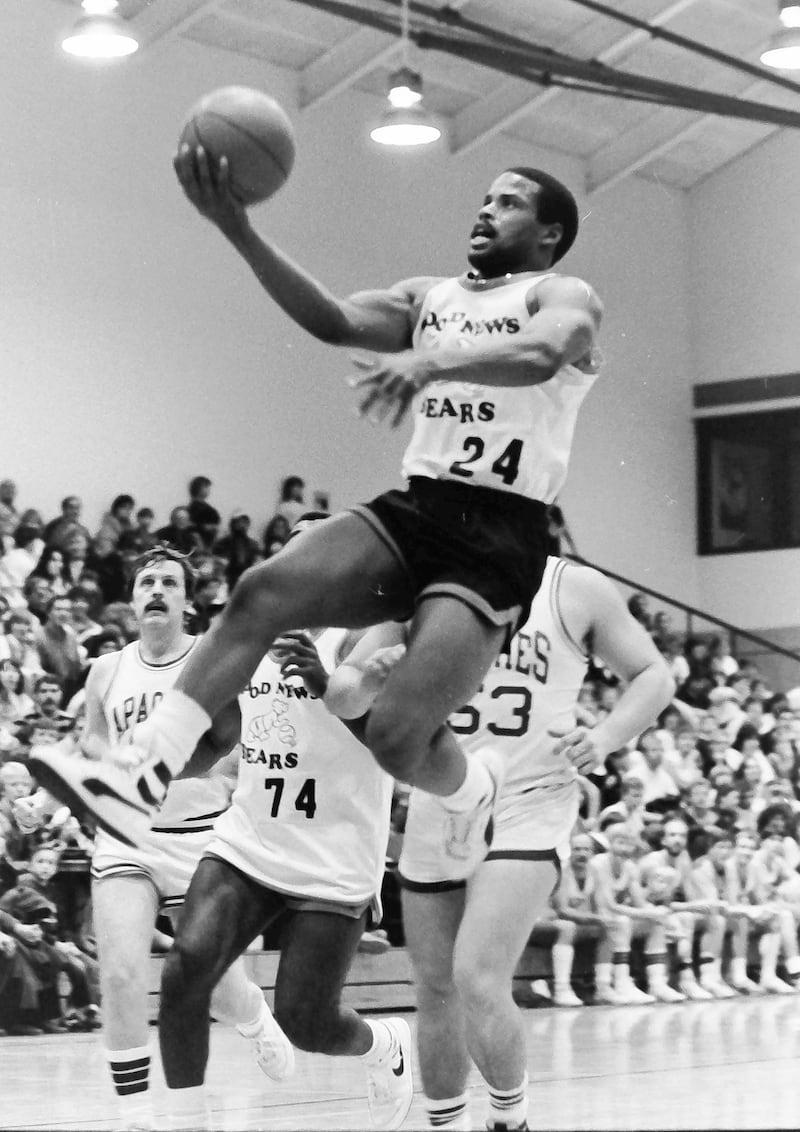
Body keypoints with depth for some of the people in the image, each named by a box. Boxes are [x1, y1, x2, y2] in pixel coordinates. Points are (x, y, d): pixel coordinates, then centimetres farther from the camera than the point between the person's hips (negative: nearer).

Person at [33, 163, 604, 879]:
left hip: (501, 536, -5)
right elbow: (334, 321, 1)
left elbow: (542, 355, -23)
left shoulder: (564, 298, 2)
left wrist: (434, 361, -43)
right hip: (414, 507, 5)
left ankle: (476, 795, 17)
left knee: (397, 735, -19)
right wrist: (240, 232, -14)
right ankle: (142, 777, -27)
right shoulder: (428, 298, 20)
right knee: (263, 592, -22)